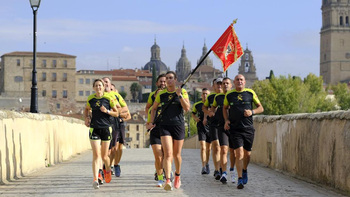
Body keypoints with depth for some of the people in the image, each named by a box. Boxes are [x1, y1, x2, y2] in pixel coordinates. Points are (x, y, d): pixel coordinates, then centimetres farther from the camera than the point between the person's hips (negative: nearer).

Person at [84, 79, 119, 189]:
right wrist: (86, 118, 7)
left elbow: (116, 113, 3)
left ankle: (108, 170, 40)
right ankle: (95, 179, -15)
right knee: (96, 155, -12)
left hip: (106, 128, -1)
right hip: (94, 129, 1)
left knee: (104, 156, 8)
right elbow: (86, 109, 25)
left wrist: (107, 111, -14)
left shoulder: (108, 98, -2)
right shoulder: (91, 99, 5)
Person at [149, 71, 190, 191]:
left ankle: (177, 176, 36)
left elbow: (187, 108, -9)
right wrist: (152, 122, 8)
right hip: (165, 126, 0)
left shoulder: (182, 92, 2)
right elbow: (153, 108, 20)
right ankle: (168, 181, -23)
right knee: (168, 154, -15)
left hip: (178, 125, 0)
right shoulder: (161, 94, 6)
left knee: (176, 155, 11)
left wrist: (179, 95, -18)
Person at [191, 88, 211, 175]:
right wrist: (195, 118, 1)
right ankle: (203, 167, -19)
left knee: (208, 148, 11)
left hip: (210, 127, 1)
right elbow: (193, 113, 22)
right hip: (201, 127, -1)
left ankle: (207, 164, 32)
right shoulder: (197, 105, 5)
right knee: (203, 147, -14)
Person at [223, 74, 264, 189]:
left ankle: (244, 171, 39)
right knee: (239, 154, -12)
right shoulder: (229, 95, 5)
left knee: (247, 154, 10)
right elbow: (225, 108, 22)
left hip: (248, 128, 1)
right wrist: (226, 120, 6)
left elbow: (261, 108, 9)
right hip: (235, 129, -1)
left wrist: (252, 112, -10)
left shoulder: (250, 93, 3)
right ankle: (240, 179, -8)